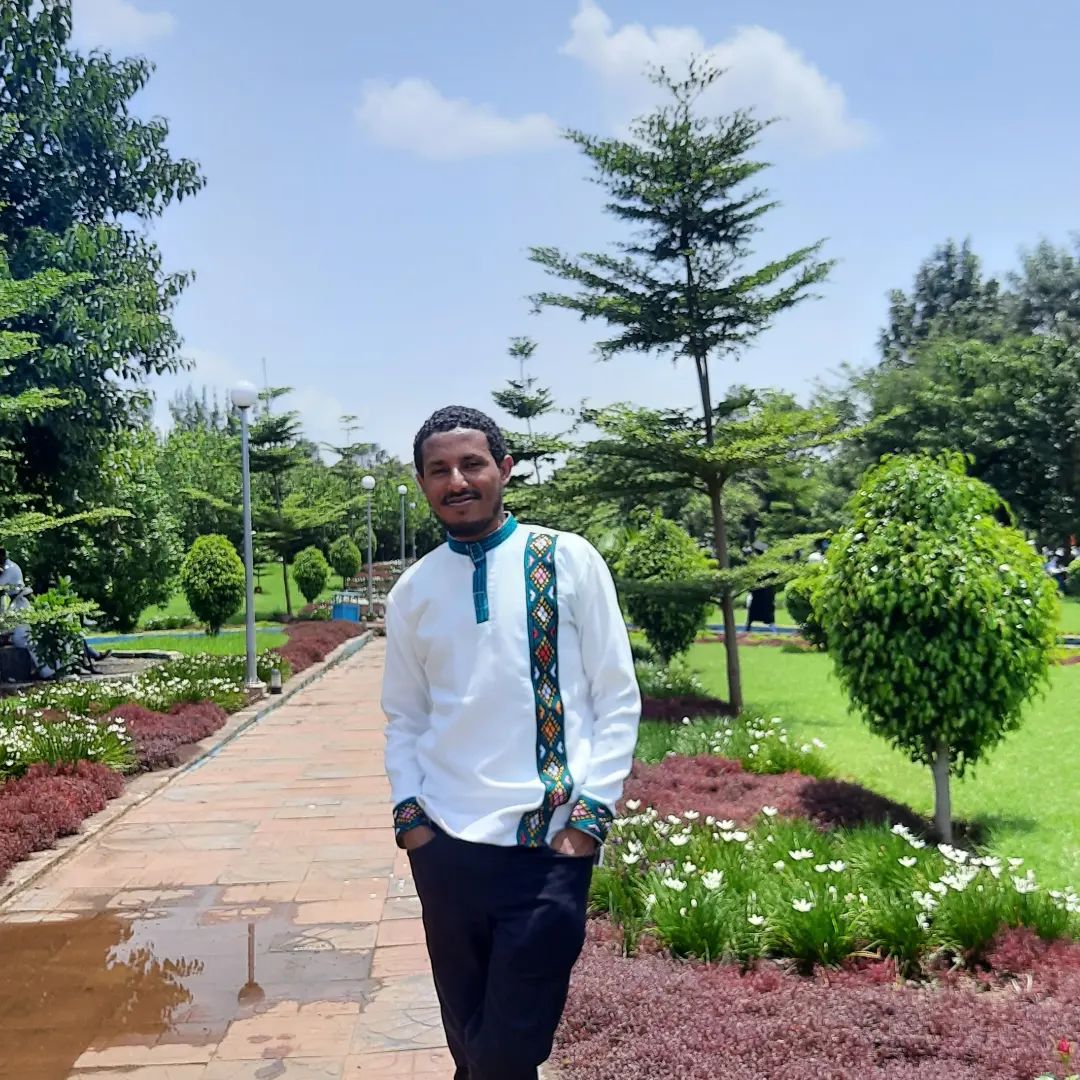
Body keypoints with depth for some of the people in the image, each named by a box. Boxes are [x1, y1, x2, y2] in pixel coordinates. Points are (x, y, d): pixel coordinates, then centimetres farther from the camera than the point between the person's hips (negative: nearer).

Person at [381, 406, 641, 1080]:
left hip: (550, 840, -3)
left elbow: (618, 699, -3)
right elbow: (404, 717, 13)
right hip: (444, 841, 3)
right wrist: (410, 812, 1)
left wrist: (590, 814, -8)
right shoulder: (412, 591, 6)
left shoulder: (570, 562, -3)